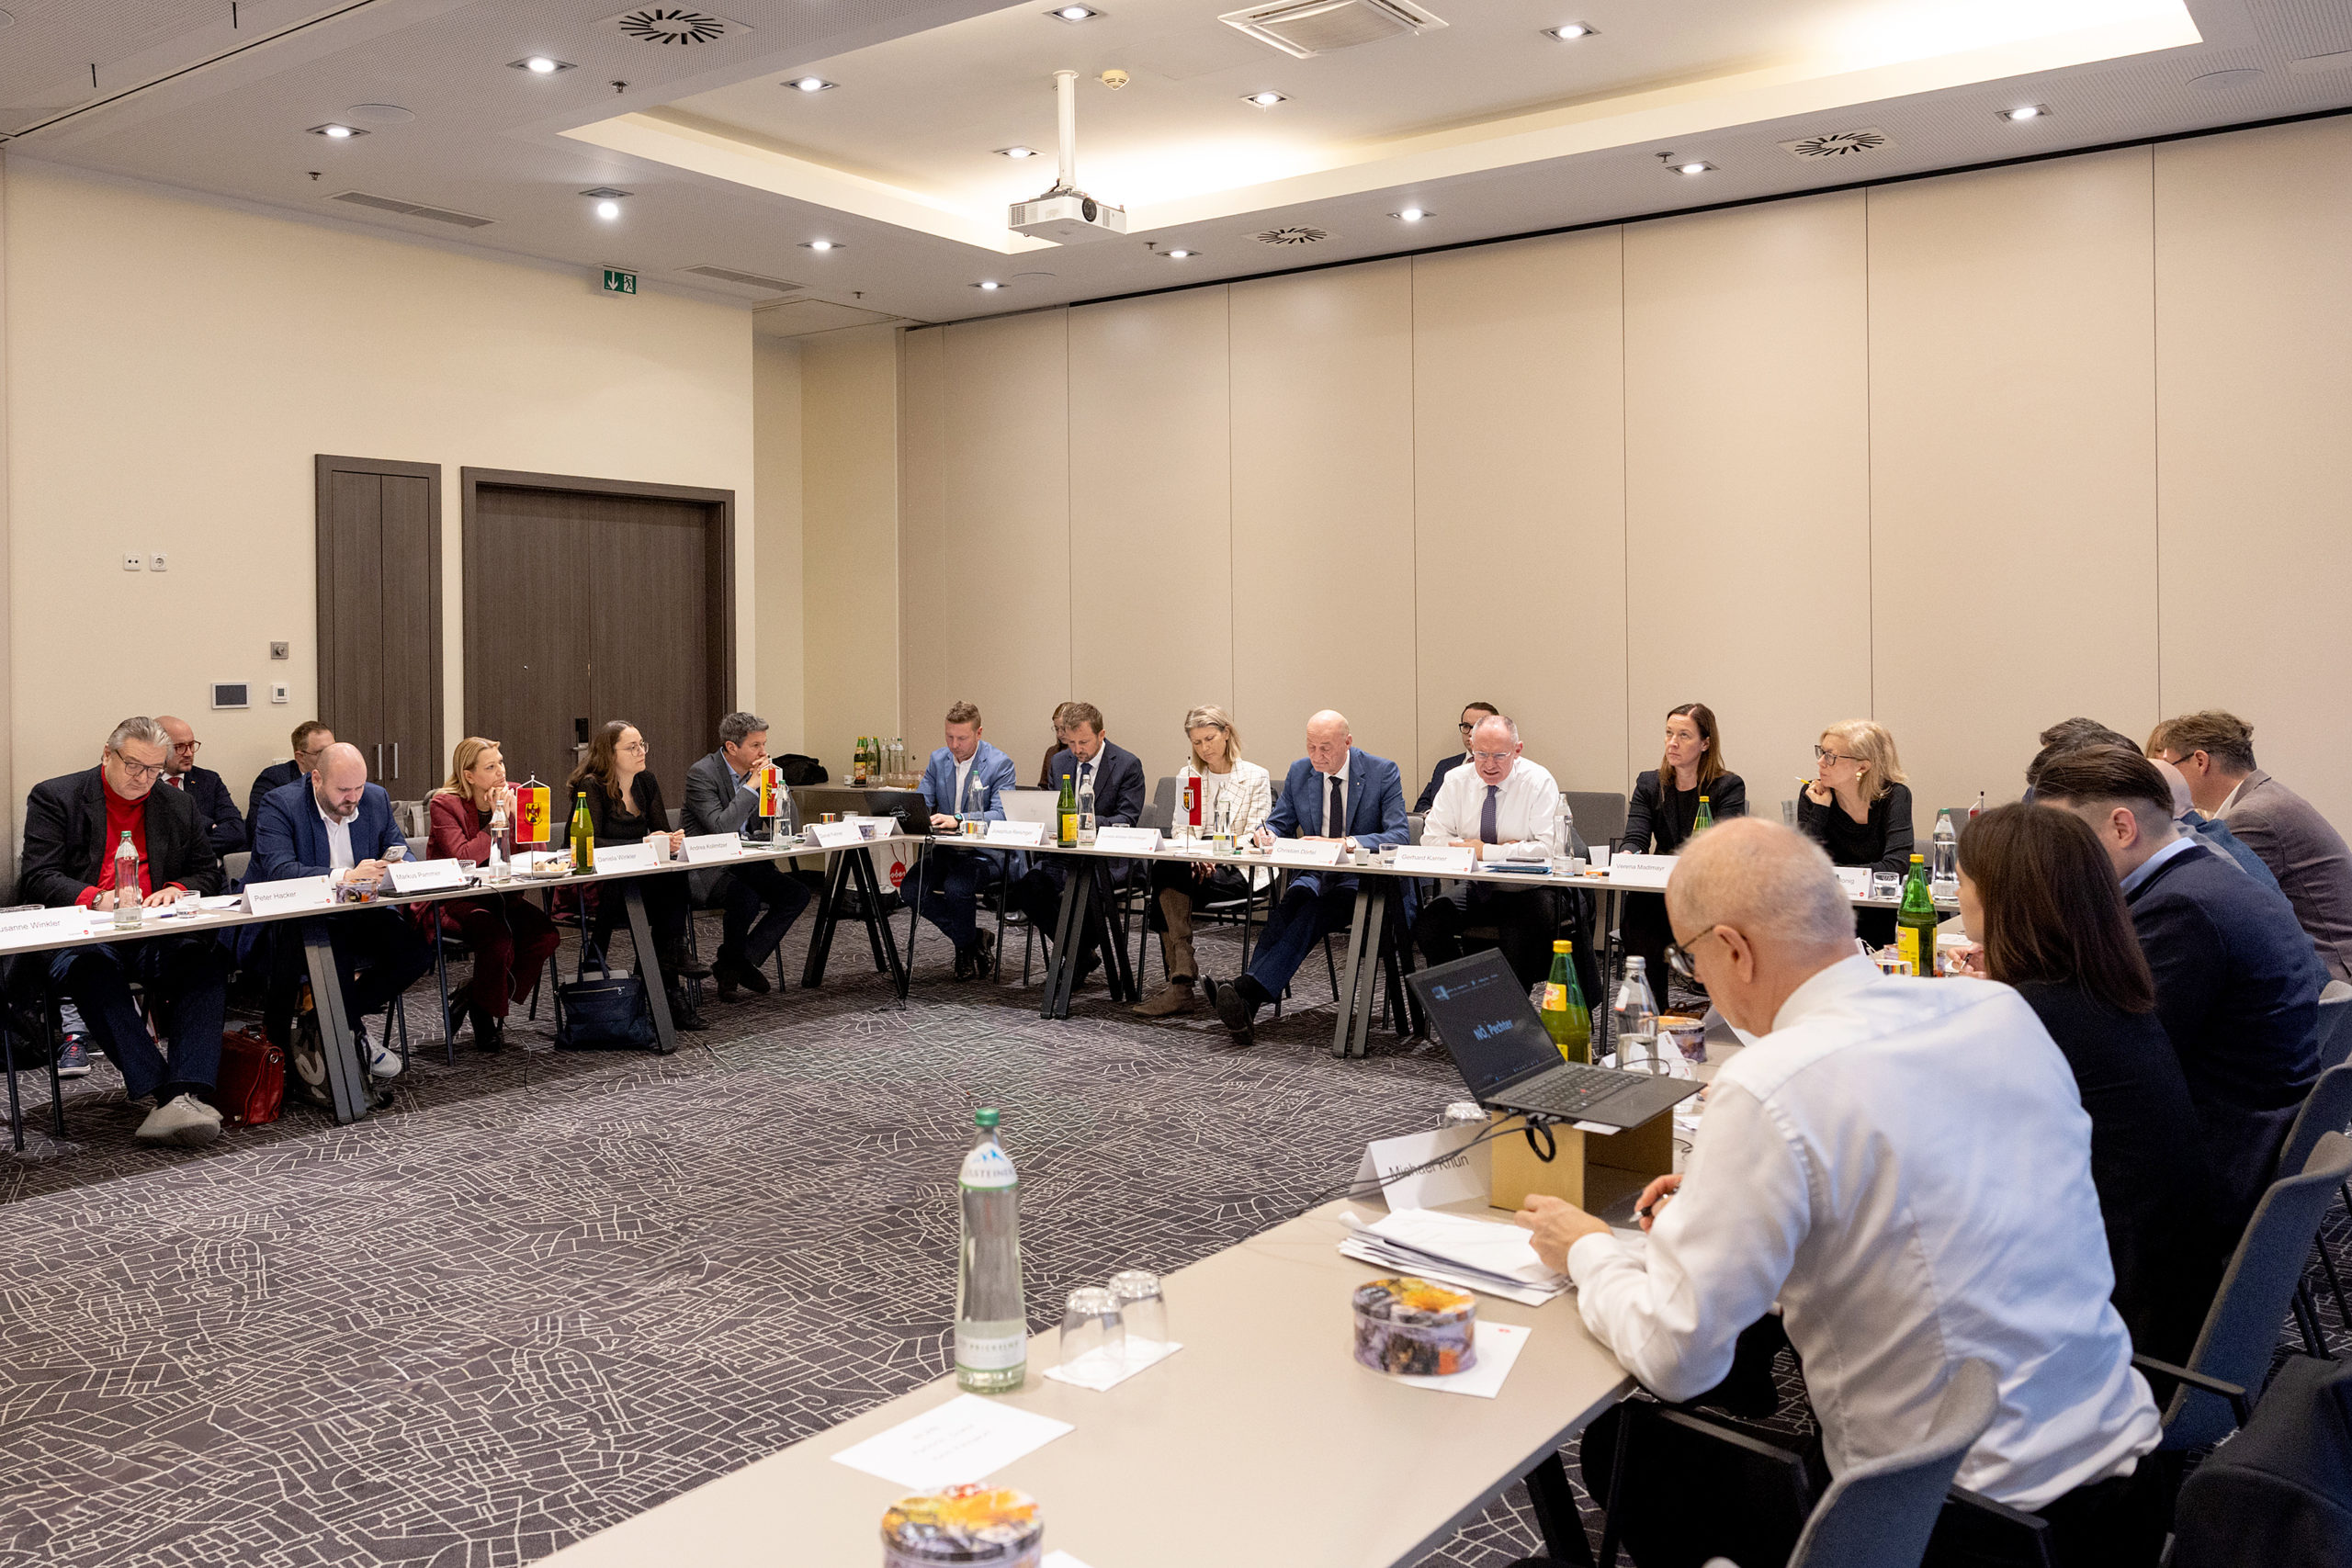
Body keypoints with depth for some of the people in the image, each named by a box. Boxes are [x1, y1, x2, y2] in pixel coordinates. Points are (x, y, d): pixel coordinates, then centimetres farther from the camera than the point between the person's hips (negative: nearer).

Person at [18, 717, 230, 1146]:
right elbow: (36, 879, -2)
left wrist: (176, 889, -4)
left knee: (207, 960, -30)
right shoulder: (55, 797, 6)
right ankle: (159, 1089, -40)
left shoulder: (178, 806, 18)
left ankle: (188, 1095, -42)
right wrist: (96, 898, -20)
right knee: (92, 969, -38)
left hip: (157, 937, 3)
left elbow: (208, 872, 20)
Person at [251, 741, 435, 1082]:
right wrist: (345, 876, -37)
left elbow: (400, 849, 12)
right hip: (296, 919, -6)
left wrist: (396, 861, -15)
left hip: (357, 916, 6)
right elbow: (279, 871, -25)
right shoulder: (279, 804, -11)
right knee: (337, 956, -38)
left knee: (416, 949, -17)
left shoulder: (376, 799, 6)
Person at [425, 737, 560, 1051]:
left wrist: (515, 812, -14)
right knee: (498, 937, -33)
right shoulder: (444, 804, -10)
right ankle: (484, 1019, -5)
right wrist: (496, 819, -20)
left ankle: (471, 1000, -2)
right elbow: (461, 859, -24)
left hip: (499, 896, 6)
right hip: (451, 902, -6)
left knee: (546, 935, -20)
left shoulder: (514, 796, 5)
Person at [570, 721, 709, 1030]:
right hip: (594, 891, -6)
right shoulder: (591, 786, -11)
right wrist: (644, 843, -27)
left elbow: (662, 830, 11)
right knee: (670, 880, -31)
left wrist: (673, 840, -14)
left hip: (638, 882, 6)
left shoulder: (646, 781, 9)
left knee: (676, 882, -27)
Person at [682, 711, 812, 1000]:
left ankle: (734, 965, -5)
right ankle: (733, 961, -3)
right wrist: (751, 785, -23)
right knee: (746, 898, -34)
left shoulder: (759, 771, 6)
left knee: (797, 894, -13)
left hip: (745, 862, 7)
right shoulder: (702, 773, -14)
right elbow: (721, 828, -27)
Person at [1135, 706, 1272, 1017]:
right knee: (1164, 868, -32)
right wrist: (1196, 855, -14)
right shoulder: (1187, 775, 15)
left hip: (1239, 871, -4)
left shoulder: (1256, 777, 2)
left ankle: (1179, 982, -26)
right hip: (1194, 864, 4)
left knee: (1167, 873, -30)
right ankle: (1182, 981, -31)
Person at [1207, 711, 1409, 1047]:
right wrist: (1267, 833, -10)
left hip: (1361, 879, -3)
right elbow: (1280, 823, 17)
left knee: (1316, 909, -34)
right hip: (1313, 874, 3)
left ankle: (1247, 993, -46)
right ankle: (1244, 1005, -46)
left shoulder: (1383, 773, -4)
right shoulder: (1299, 772, 8)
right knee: (1295, 897, -33)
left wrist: (1345, 843, -27)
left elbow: (1400, 836, -13)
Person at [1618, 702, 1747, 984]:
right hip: (1657, 893, 3)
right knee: (1633, 910, -30)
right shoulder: (1649, 784, 12)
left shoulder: (1729, 786, 1)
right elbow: (1635, 838, 1)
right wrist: (1627, 855, -25)